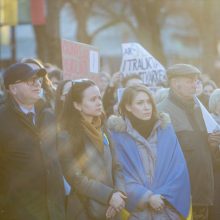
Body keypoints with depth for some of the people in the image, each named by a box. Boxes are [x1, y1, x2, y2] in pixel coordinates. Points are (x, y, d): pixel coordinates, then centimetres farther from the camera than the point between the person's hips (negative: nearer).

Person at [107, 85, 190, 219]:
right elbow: (120, 174, -7)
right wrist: (147, 197, -15)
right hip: (137, 209, -2)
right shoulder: (118, 134, -4)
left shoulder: (165, 128, 4)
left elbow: (179, 168, 3)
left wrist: (164, 195, -8)